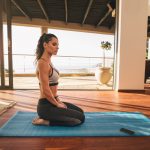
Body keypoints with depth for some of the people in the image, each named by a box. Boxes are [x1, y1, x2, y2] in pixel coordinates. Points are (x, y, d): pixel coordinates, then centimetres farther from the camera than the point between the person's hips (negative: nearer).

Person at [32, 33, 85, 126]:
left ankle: (46, 118, 16)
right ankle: (46, 121, -1)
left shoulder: (48, 62, 10)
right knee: (80, 118, -5)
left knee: (80, 111, 20)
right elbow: (46, 90, -22)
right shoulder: (43, 63, -21)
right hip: (46, 105, -9)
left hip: (52, 102, 9)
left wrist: (58, 100, 13)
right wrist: (57, 104, -10)